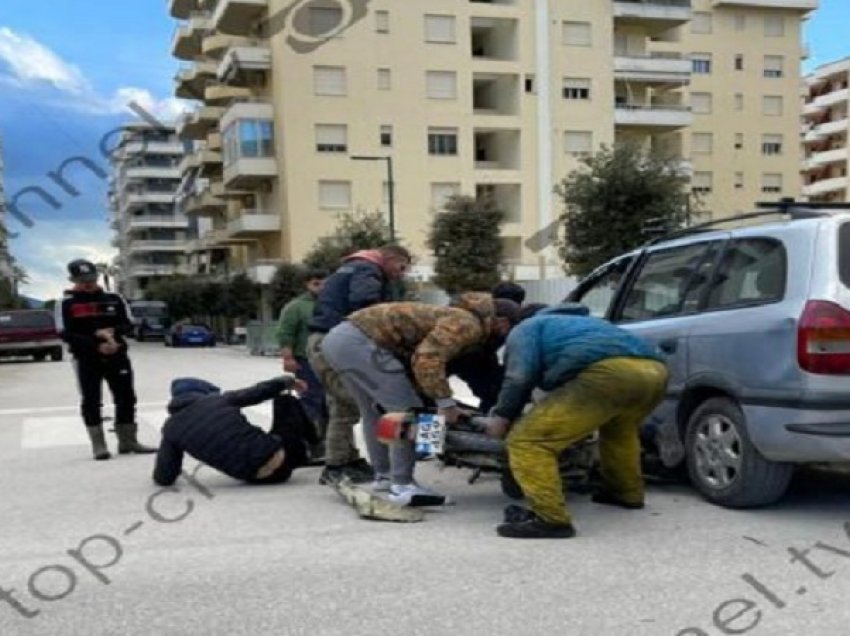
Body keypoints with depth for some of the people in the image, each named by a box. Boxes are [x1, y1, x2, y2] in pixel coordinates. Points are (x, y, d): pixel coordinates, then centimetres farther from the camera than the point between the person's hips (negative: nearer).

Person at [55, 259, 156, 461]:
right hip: (86, 359, -3)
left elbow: (128, 324, 7)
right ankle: (98, 445, 8)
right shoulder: (66, 304, -3)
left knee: (126, 398, 4)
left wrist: (112, 332, -16)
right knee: (91, 402, 1)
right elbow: (66, 334, -10)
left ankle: (127, 441, 15)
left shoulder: (114, 299, 6)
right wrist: (97, 346, -19)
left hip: (117, 356, 3)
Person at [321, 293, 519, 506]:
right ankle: (402, 486, -2)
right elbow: (427, 359, -23)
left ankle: (383, 476, 33)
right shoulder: (468, 323, -9)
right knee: (407, 411, -5)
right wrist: (445, 403, -18)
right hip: (361, 342, -10)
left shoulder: (456, 316, 22)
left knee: (375, 411, 22)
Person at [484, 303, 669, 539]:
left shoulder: (527, 328, 23)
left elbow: (520, 377, 5)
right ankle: (627, 492, 48)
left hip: (608, 374, -8)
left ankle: (550, 519, -12)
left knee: (527, 441, -4)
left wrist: (502, 416, 16)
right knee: (618, 428, 41)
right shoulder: (578, 324, 46)